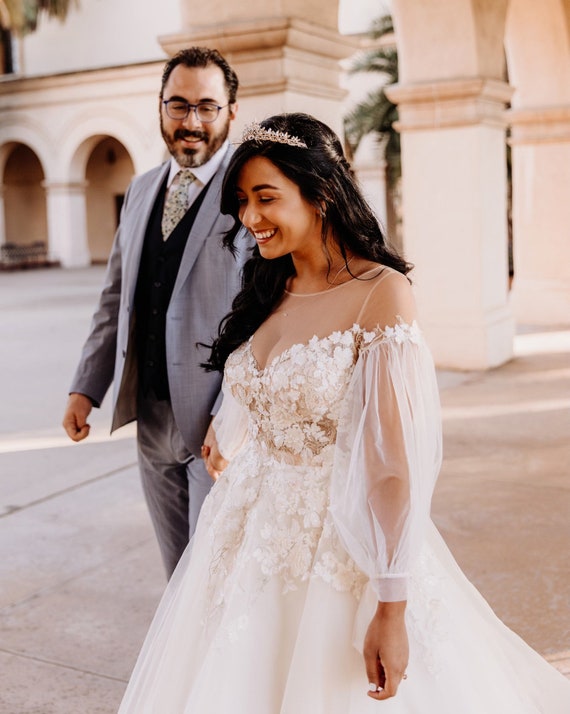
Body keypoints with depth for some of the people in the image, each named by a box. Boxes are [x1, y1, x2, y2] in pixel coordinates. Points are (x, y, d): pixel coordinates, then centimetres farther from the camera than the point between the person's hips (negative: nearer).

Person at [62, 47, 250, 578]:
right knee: (180, 576, 18)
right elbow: (117, 296, 16)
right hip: (151, 416, 7)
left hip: (222, 420, -6)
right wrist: (86, 388, 11)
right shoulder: (142, 189, 13)